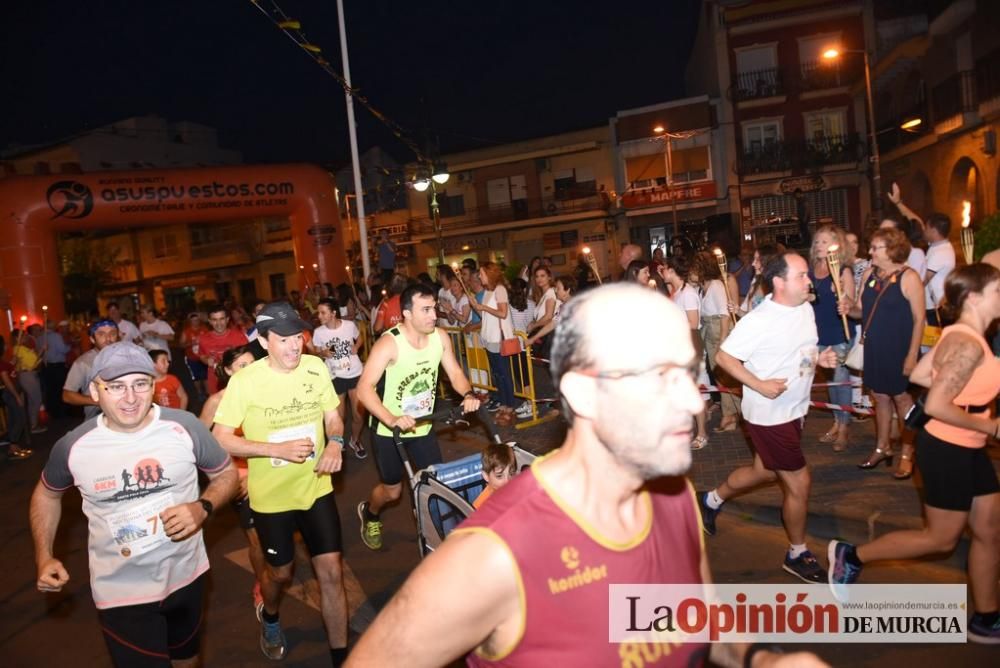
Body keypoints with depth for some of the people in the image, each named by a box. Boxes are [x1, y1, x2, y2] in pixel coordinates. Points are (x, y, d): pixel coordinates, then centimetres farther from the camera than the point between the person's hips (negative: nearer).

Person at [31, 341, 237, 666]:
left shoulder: (184, 427, -17)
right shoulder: (73, 446, -14)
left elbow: (227, 473, -3)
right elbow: (47, 493, 8)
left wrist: (203, 508, -22)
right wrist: (44, 556, -1)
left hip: (186, 575, 2)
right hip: (121, 592, -1)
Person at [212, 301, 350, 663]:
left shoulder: (316, 367, -8)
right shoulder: (244, 381, -18)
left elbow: (332, 417, 5)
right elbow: (221, 440, -15)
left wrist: (335, 443, -16)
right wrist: (278, 449, -26)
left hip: (316, 488, 2)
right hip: (272, 496, -2)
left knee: (331, 573, 2)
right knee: (281, 573, 19)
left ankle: (341, 657, 20)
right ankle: (270, 617, 55)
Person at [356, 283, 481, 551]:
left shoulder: (440, 337, -10)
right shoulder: (389, 343, -26)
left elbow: (455, 372, 0)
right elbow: (364, 388, -30)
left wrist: (468, 394, -21)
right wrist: (392, 419, -43)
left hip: (422, 426, 4)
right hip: (388, 429, -4)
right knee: (392, 490, 9)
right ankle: (368, 514, 43)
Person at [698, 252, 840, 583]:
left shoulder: (805, 309, 2)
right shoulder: (758, 321, -24)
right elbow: (724, 357, -18)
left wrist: (819, 358, -4)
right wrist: (760, 385, -25)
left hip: (793, 409, 8)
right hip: (770, 413, -8)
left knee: (763, 471, 23)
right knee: (798, 482, 3)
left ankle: (711, 500, 46)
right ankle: (797, 554, 26)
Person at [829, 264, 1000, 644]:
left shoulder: (961, 336, 5)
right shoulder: (967, 344, -24)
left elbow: (918, 375, 11)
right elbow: (936, 406, -28)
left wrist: (969, 391, 8)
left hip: (968, 450, 10)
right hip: (948, 450, -10)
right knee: (941, 539, 5)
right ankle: (852, 556, 18)